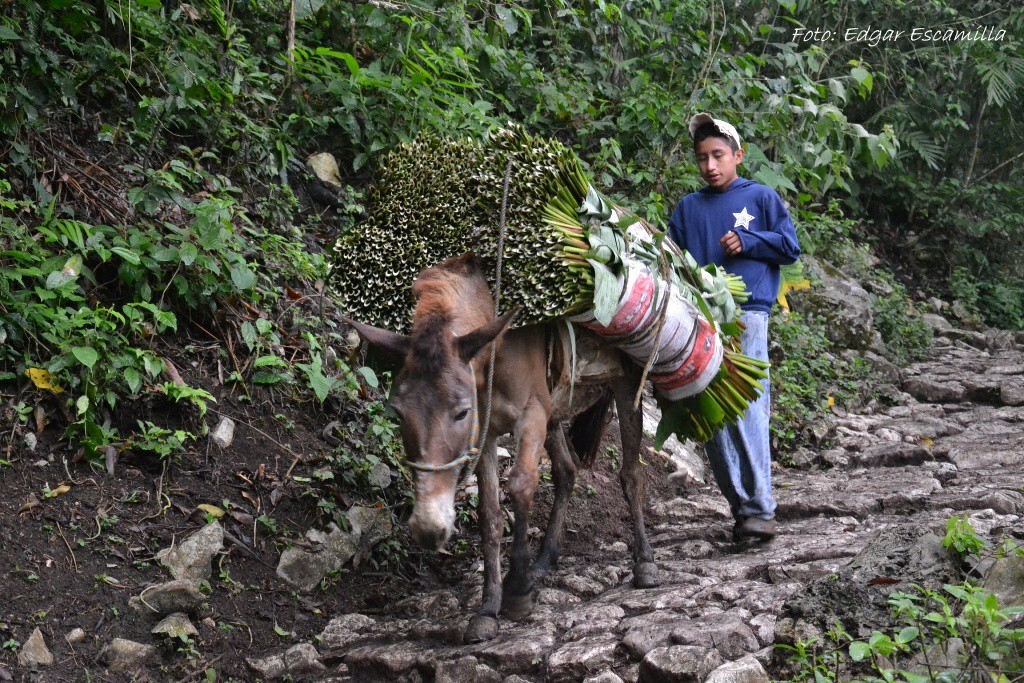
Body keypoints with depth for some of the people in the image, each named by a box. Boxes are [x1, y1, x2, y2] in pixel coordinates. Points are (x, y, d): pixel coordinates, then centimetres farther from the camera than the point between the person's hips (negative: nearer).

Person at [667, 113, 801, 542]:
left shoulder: (761, 198, 11)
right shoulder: (688, 208, 20)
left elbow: (790, 247, 9)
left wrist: (747, 242, -2)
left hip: (746, 314, -4)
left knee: (746, 407, -13)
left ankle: (759, 509, -12)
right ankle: (740, 504, 7)